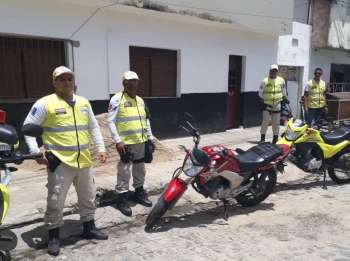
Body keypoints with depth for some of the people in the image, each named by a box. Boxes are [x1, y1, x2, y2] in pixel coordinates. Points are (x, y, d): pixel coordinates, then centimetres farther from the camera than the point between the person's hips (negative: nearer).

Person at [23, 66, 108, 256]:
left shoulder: (84, 102, 10)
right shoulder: (45, 103, -7)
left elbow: (94, 127, 17)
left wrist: (101, 148, 10)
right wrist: (36, 152, -13)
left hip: (83, 161, 6)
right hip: (59, 161, -5)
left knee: (88, 198, 16)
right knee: (55, 201, 1)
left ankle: (89, 228, 34)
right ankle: (53, 237, 21)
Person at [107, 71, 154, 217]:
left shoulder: (140, 100, 13)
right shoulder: (117, 99, -9)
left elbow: (146, 120, 21)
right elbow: (111, 121, -13)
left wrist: (150, 137, 16)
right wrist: (117, 141, -19)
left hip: (140, 141, 7)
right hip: (126, 143, -7)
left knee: (140, 169, 17)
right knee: (124, 171, -2)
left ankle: (139, 193, 33)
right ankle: (122, 199, 10)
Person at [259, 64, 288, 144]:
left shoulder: (281, 80, 6)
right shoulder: (265, 81, -3)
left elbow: (284, 91, 17)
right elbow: (260, 92, 1)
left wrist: (284, 98, 9)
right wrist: (263, 101, -6)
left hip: (277, 105, 3)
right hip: (267, 105, -3)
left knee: (276, 123, 9)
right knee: (265, 121, -7)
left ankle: (275, 138, 22)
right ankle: (262, 138, 2)